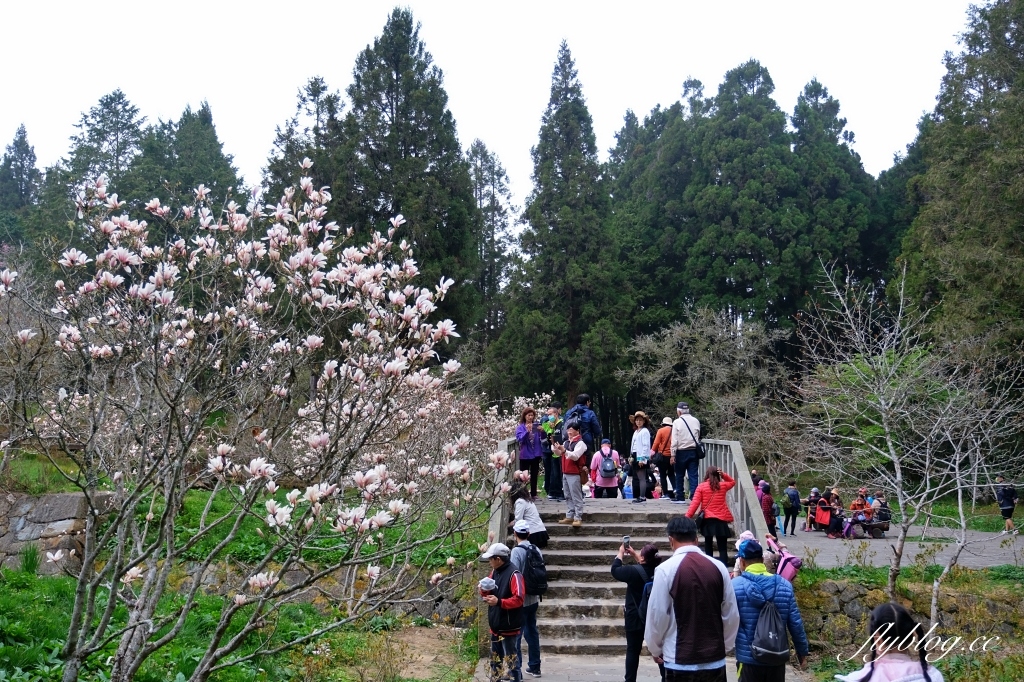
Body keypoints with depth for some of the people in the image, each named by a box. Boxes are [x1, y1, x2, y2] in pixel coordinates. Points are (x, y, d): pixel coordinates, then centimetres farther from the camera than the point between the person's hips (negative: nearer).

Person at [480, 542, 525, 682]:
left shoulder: (514, 575, -19)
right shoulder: (495, 572, 8)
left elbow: (518, 599, -25)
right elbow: (489, 593, 17)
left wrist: (499, 602, -33)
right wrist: (484, 590, -6)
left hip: (509, 627, -9)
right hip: (496, 626, 9)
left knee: (510, 660, -3)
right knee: (496, 659, 19)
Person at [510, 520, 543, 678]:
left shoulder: (517, 551, -17)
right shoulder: (536, 550, 1)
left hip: (520, 600, -7)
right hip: (534, 599, 7)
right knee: (532, 632, 17)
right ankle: (534, 666, 25)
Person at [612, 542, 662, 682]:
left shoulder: (634, 571, -21)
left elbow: (615, 570, -5)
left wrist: (621, 553, 7)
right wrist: (633, 554, 19)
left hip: (636, 618, -4)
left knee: (633, 650, 8)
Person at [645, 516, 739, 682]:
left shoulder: (666, 569, -11)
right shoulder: (718, 567, -1)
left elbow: (657, 615, -8)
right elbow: (731, 615, 4)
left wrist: (655, 649, 9)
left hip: (680, 661, -3)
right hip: (715, 659, 3)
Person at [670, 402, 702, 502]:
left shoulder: (677, 422, -7)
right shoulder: (696, 421, 6)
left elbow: (674, 440, -9)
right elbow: (698, 437, 9)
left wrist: (673, 455, -7)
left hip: (681, 452, -3)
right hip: (693, 451, 3)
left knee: (679, 475, 9)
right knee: (693, 475, 2)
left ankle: (680, 497, 12)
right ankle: (694, 497, -5)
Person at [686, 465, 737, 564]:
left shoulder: (701, 486, -3)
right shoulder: (723, 485, 4)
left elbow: (695, 503, -8)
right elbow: (733, 482, 27)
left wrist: (687, 517, -7)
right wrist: (723, 475, 11)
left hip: (707, 519, 0)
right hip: (721, 519, 0)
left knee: (708, 544, 15)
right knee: (722, 547, 0)